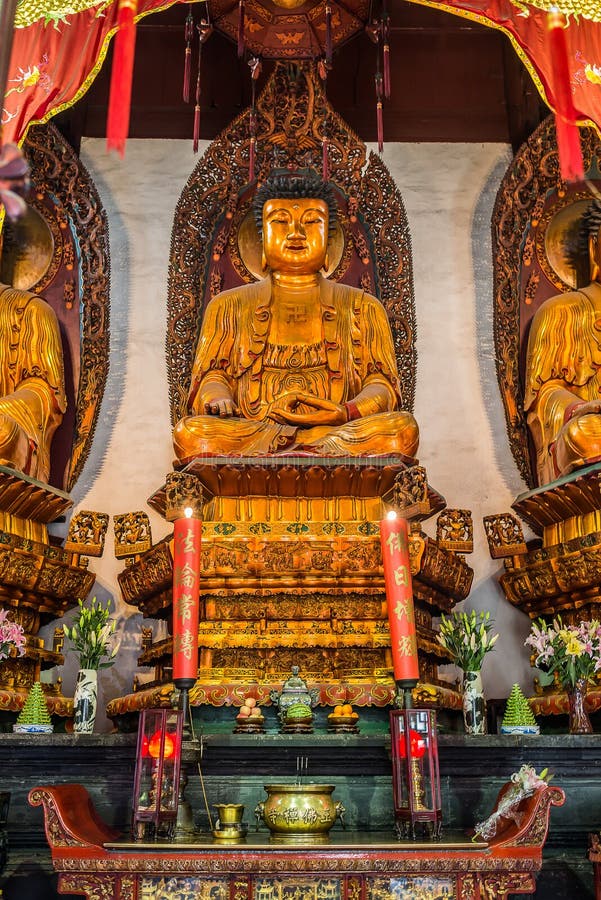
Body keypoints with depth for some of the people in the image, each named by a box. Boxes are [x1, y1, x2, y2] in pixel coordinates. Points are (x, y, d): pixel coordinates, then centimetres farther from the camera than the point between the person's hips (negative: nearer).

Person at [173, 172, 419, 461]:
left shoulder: (363, 308, 21)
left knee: (403, 427, -31)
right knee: (189, 431, -31)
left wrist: (347, 413, -12)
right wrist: (218, 400, -14)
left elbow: (382, 385, 11)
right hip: (247, 431, 0)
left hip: (344, 430, 1)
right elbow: (210, 376, 11)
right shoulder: (229, 306, 21)